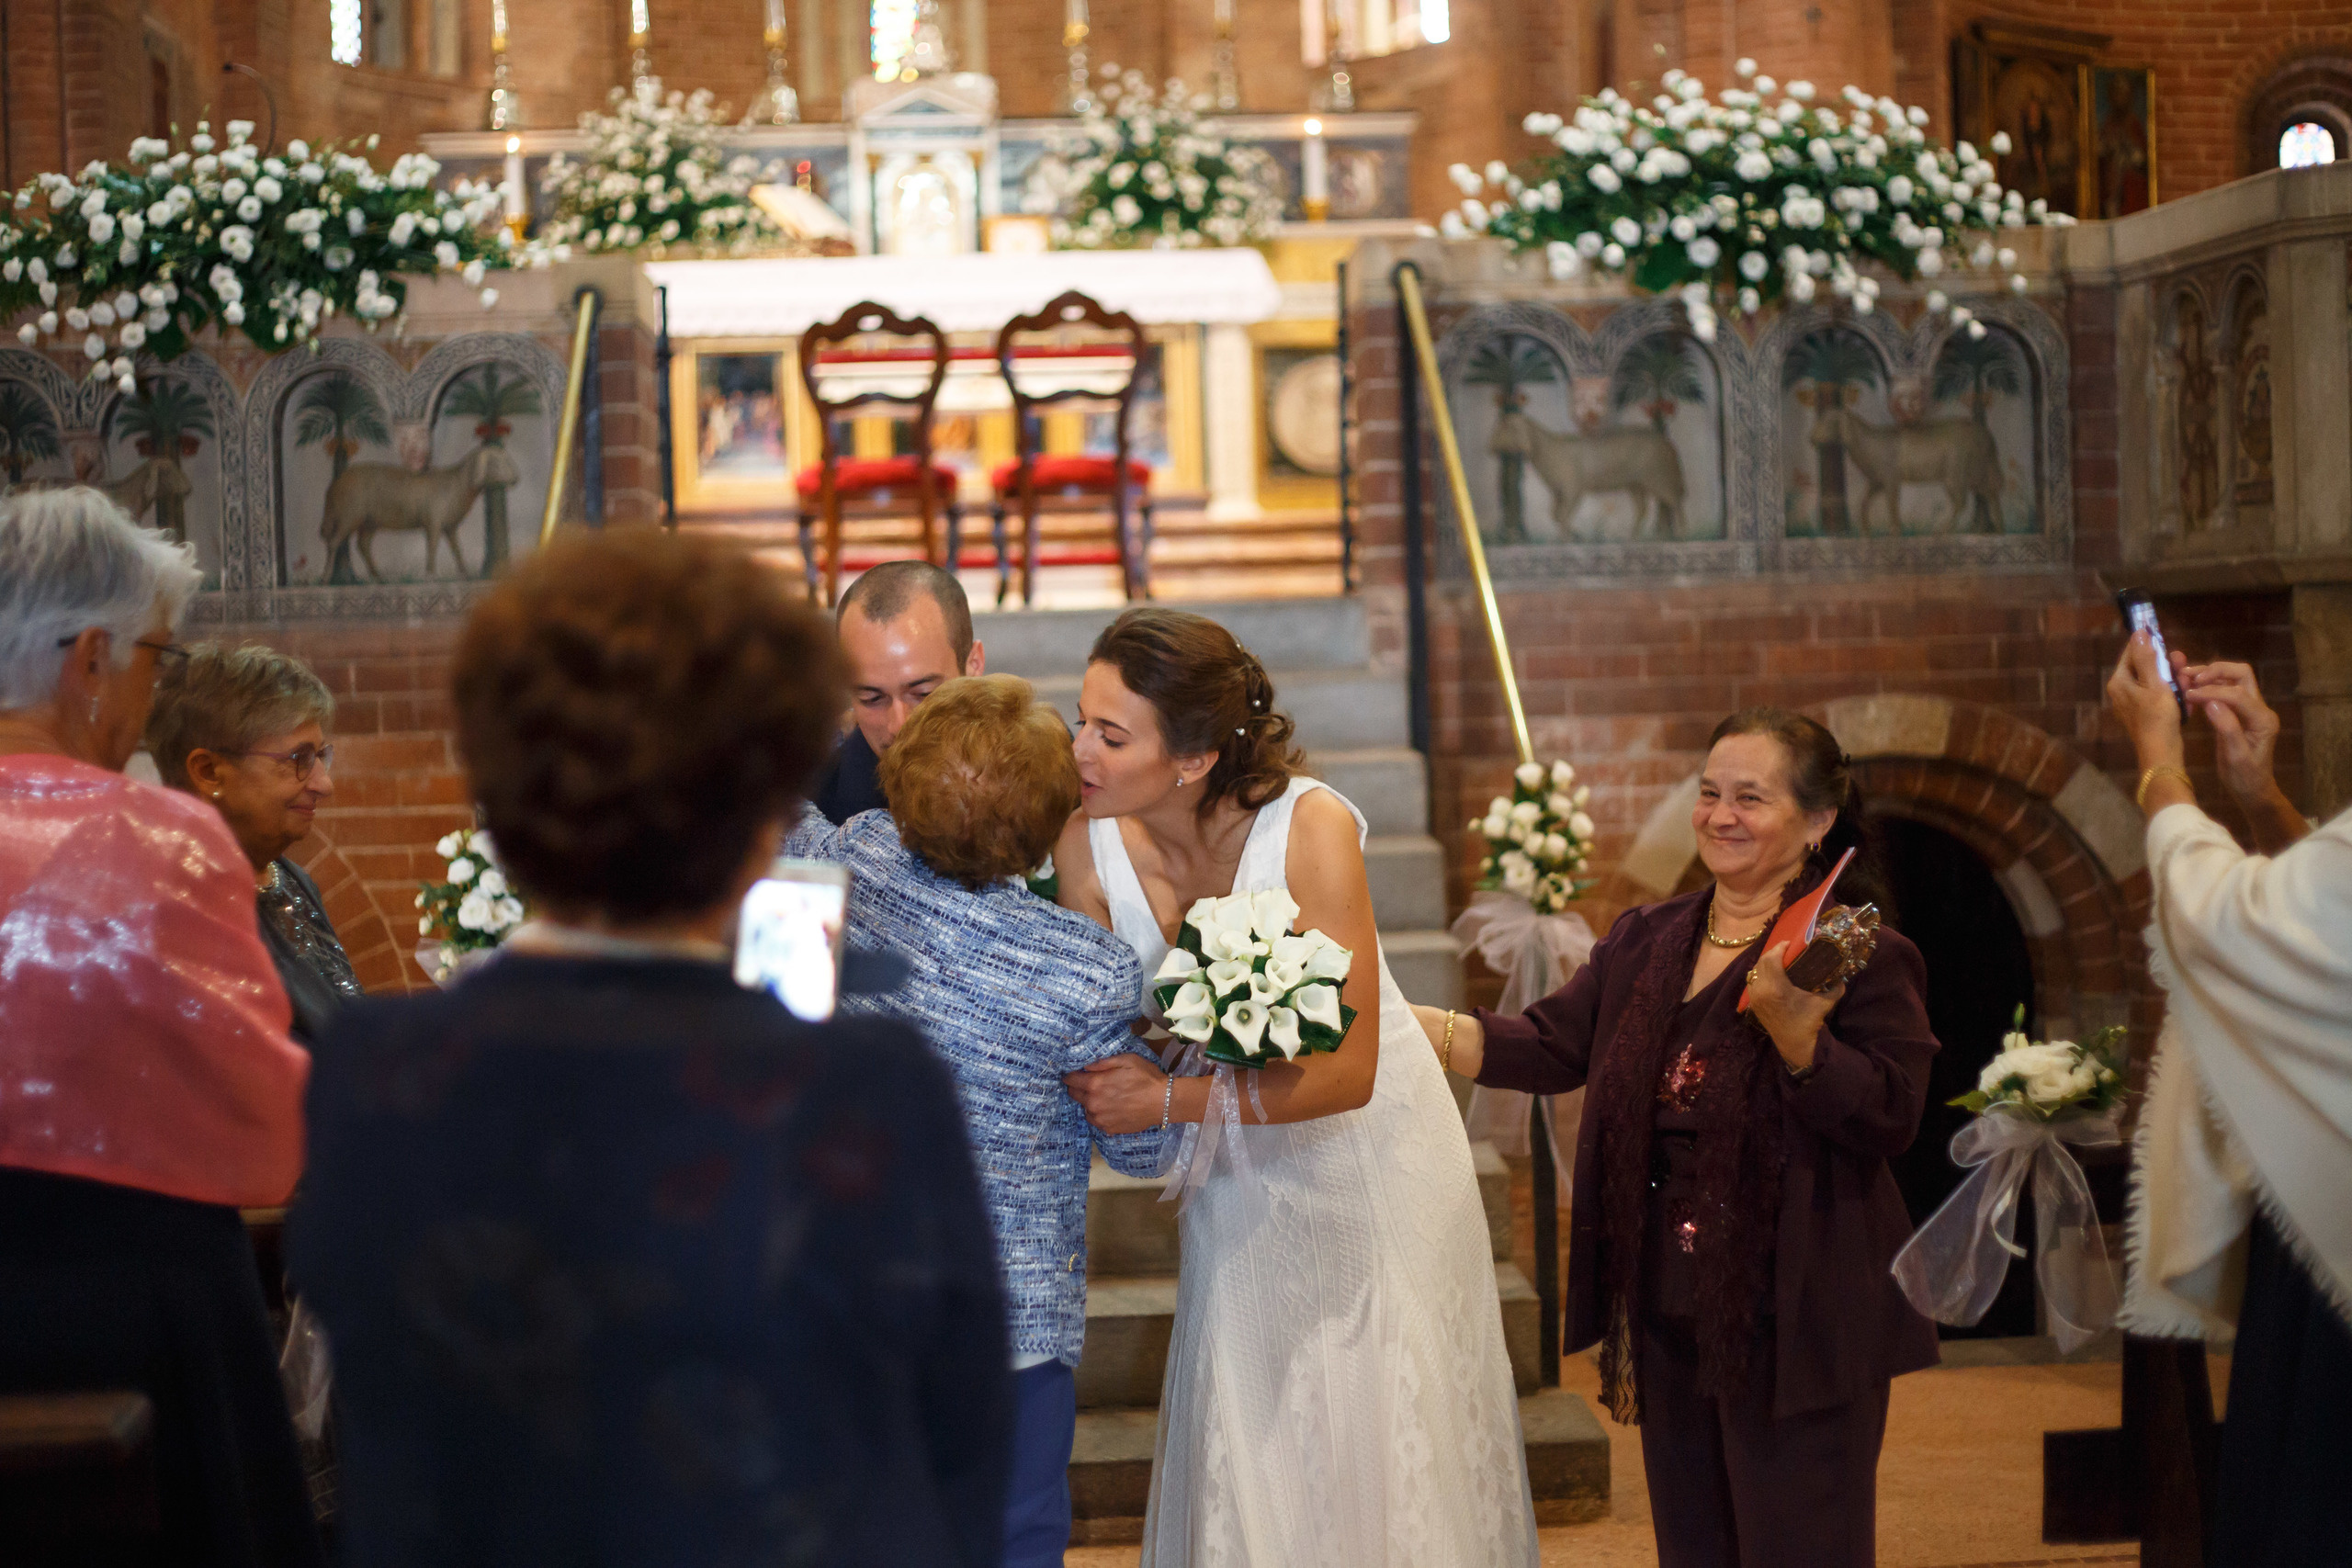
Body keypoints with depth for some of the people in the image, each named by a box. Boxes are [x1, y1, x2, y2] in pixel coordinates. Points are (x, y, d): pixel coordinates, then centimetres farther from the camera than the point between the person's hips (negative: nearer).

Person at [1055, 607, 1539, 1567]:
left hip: (1369, 1159, -3)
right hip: (1243, 1188, 3)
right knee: (1249, 1460, 5)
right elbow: (1094, 1042, -7)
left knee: (1388, 1454, 5)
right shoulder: (1088, 849, -17)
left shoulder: (1311, 829, -27)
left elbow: (1347, 1072, -28)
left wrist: (1171, 1101, -32)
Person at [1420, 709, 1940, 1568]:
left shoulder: (1863, 956, -9)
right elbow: (1549, 1046, 7)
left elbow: (1891, 1118, -15)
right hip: (1670, 1312, 6)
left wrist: (1796, 1032, -28)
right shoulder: (1644, 942, 11)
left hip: (1796, 1326, -6)